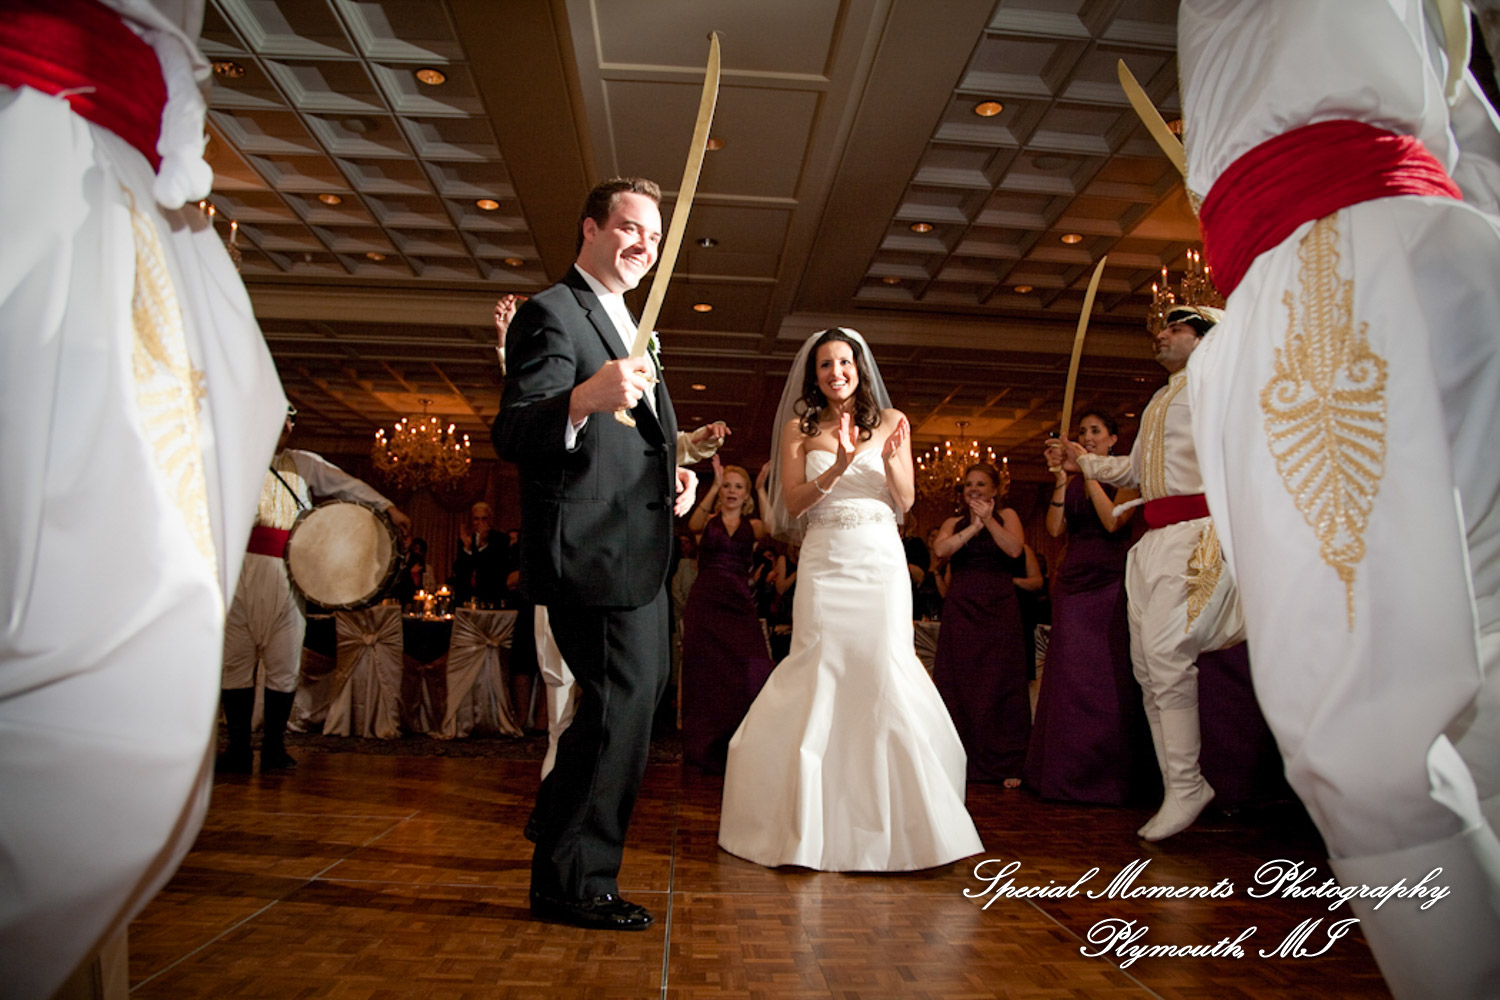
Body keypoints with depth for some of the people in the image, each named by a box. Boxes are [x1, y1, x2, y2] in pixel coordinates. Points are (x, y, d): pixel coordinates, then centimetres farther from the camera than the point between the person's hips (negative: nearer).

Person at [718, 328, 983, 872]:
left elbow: (906, 502, 7)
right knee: (822, 678, -5)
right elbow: (793, 503, 0)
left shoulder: (890, 421, 10)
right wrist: (837, 468, -15)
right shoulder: (799, 427, 9)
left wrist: (890, 459, -12)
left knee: (884, 674, -5)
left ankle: (891, 821, 12)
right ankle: (818, 825, 10)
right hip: (825, 561, 0)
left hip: (880, 560, 1)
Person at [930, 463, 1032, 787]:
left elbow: (1015, 549, -8)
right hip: (961, 608, 2)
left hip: (998, 607, -2)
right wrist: (973, 527, -13)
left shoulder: (1006, 516, 10)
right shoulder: (954, 523, 15)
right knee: (958, 684, 1)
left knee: (999, 682, -3)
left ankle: (1007, 765, 4)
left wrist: (988, 520, -11)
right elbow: (941, 550, -6)